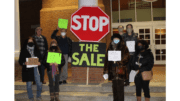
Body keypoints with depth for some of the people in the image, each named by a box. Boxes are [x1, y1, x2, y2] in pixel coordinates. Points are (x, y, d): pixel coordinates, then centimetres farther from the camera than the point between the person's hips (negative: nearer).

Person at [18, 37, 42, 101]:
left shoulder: (36, 50, 9)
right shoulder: (23, 51, 1)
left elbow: (40, 58, 12)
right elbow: (20, 61, 1)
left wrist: (39, 62, -9)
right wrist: (24, 63, -20)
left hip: (36, 69, 2)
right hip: (28, 70, -1)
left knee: (39, 84, -3)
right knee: (29, 85, 3)